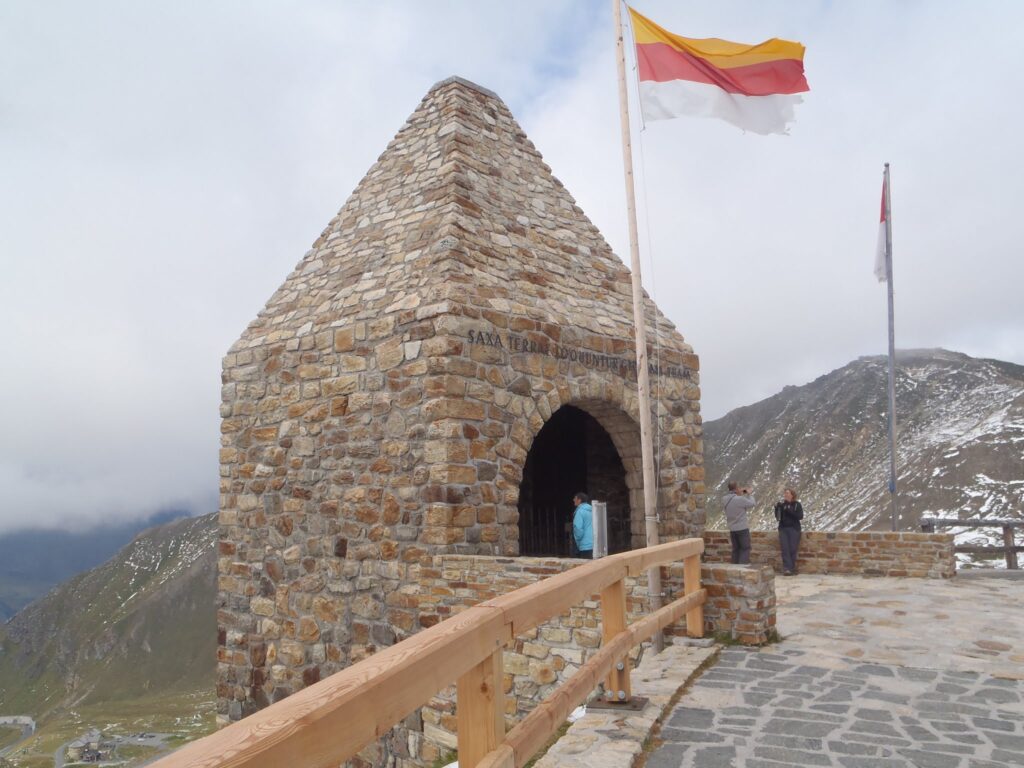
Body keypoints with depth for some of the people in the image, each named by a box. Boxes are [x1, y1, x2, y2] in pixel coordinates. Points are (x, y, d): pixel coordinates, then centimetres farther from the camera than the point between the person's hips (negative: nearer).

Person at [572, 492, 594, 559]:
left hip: (586, 546, -8)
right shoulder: (592, 510, 14)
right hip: (595, 546, 8)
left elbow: (578, 528, -17)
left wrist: (578, 542, -2)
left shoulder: (580, 511, -10)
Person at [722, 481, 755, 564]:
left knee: (736, 549, 14)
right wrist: (749, 494, 8)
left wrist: (740, 493, 11)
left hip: (732, 529, 6)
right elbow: (752, 503, -8)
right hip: (742, 528, -6)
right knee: (745, 548, 5)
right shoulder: (740, 499, -22)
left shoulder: (724, 499, -3)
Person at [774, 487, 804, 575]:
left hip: (794, 529, -2)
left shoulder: (797, 504, 1)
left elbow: (800, 516, -10)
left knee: (793, 549, -3)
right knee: (785, 549, -8)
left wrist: (789, 510, -19)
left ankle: (792, 568, 5)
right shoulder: (781, 504, 8)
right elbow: (777, 517, 7)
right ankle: (786, 568, -12)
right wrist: (777, 508, -10)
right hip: (783, 529, 2)